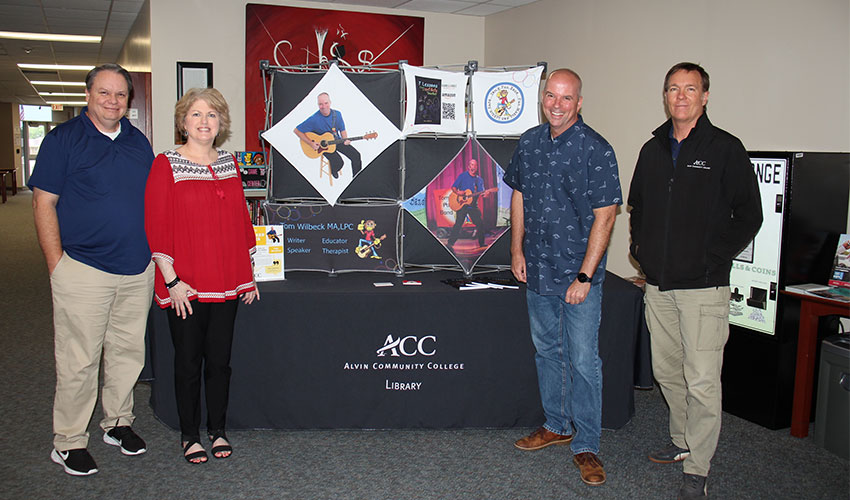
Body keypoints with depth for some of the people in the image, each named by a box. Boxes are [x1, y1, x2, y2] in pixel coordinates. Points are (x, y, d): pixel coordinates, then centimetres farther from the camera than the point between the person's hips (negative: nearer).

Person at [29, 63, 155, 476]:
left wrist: (155, 255, 13)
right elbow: (44, 203, -5)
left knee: (128, 352, 13)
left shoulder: (139, 142, 12)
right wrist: (57, 265, -10)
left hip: (139, 270, 5)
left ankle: (117, 422, 30)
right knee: (78, 360, 1)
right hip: (84, 270, -5)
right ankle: (68, 442, 14)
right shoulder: (63, 138, -2)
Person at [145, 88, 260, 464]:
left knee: (220, 360, 12)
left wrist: (247, 275, 12)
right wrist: (171, 280, -13)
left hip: (226, 283, 4)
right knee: (188, 362, 7)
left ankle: (217, 430, 28)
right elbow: (155, 228, -9)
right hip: (185, 286, -4)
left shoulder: (229, 163, 10)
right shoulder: (166, 165, -5)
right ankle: (189, 435, 23)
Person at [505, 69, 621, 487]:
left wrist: (584, 276, -18)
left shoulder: (595, 149, -12)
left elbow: (604, 216, -14)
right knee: (546, 350, 17)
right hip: (537, 271, 6)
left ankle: (585, 445, 12)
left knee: (583, 360, -1)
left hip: (579, 276, -6)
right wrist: (517, 250, 10)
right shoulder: (529, 143, 6)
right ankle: (556, 425, 34)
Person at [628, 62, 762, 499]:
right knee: (666, 371, 15)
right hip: (657, 283, 6)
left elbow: (749, 214, -5)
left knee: (702, 381, -5)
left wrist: (714, 258, -11)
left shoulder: (725, 149, -4)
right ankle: (682, 443, 34)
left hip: (703, 287, -6)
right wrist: (640, 246, 10)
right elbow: (636, 205, 24)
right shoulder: (653, 150, 12)